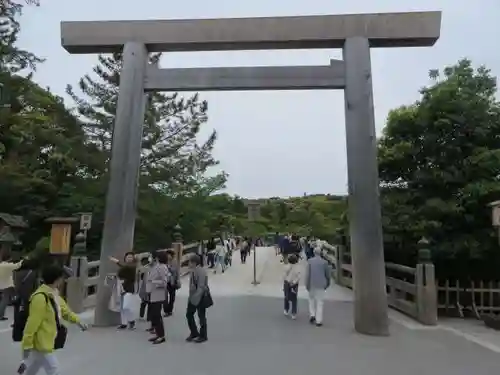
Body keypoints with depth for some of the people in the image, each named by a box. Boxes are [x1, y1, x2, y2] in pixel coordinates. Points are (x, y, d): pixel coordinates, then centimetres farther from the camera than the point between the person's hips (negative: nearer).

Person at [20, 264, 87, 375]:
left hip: (48, 340, 9)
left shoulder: (53, 294, 4)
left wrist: (78, 321, 10)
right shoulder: (40, 298, -29)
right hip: (41, 342, -9)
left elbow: (65, 310, 15)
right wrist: (27, 344, -20)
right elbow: (32, 323, -25)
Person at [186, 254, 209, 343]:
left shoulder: (201, 272, -22)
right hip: (192, 297, 9)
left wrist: (196, 298, -25)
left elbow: (201, 287, -24)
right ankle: (194, 333, 32)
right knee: (189, 314, 13)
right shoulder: (192, 271, 5)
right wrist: (191, 296, 14)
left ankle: (203, 336, 23)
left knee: (201, 317, 6)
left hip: (200, 297, -9)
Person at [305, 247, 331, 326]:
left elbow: (307, 274, -7)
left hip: (312, 284, 1)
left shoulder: (310, 261, -6)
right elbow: (327, 274, 2)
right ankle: (318, 321, 6)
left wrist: (307, 285, 0)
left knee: (311, 299, 21)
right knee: (319, 302, 5)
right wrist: (327, 283, 19)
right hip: (321, 285, 0)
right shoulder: (324, 262, -6)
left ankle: (312, 315, 9)